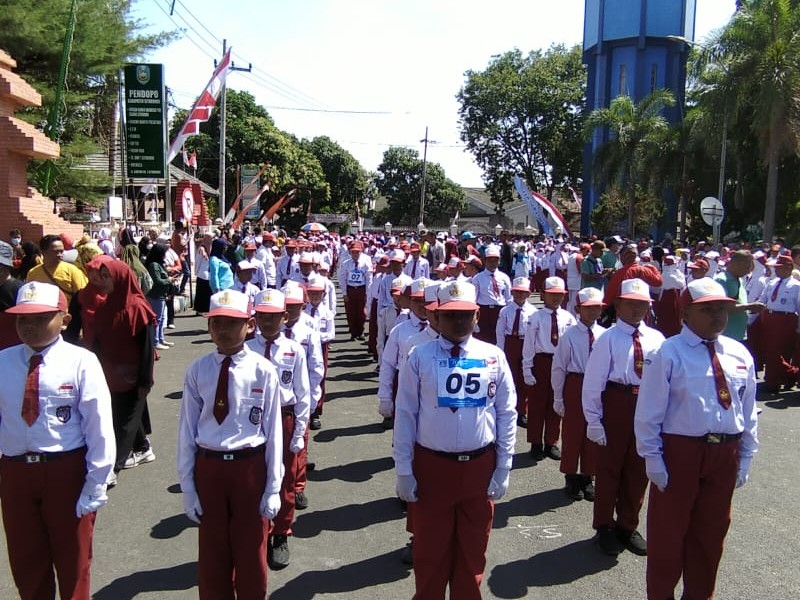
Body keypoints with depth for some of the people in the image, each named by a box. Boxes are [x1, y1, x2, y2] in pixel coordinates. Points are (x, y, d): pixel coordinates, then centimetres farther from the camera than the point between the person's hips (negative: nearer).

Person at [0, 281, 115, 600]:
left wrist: (95, 483, -11)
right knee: (26, 563, 20)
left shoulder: (81, 362, -12)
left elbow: (98, 426, -11)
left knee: (73, 562, 16)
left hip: (66, 470, -3)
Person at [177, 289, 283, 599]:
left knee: (250, 555, 16)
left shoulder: (263, 371, -12)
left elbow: (272, 431, -8)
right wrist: (187, 485, 1)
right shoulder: (197, 371, -5)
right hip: (208, 467, 2)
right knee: (212, 554, 17)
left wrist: (273, 487, -5)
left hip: (249, 467, -2)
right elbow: (187, 429, 0)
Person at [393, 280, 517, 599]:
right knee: (430, 548, 14)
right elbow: (405, 415, -5)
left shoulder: (493, 357, -2)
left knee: (472, 548, 18)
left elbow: (506, 414, 2)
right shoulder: (419, 357, -7)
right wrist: (404, 470, -5)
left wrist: (503, 468, 1)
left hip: (479, 465, 2)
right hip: (431, 465, -1)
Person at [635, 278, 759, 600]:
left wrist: (745, 456, 9)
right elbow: (649, 411, -11)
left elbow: (748, 410, 10)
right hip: (680, 450, -4)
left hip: (725, 453, 5)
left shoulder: (739, 354, 3)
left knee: (711, 529, 19)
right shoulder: (670, 353, -12)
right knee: (668, 530, 10)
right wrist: (653, 458, -12)